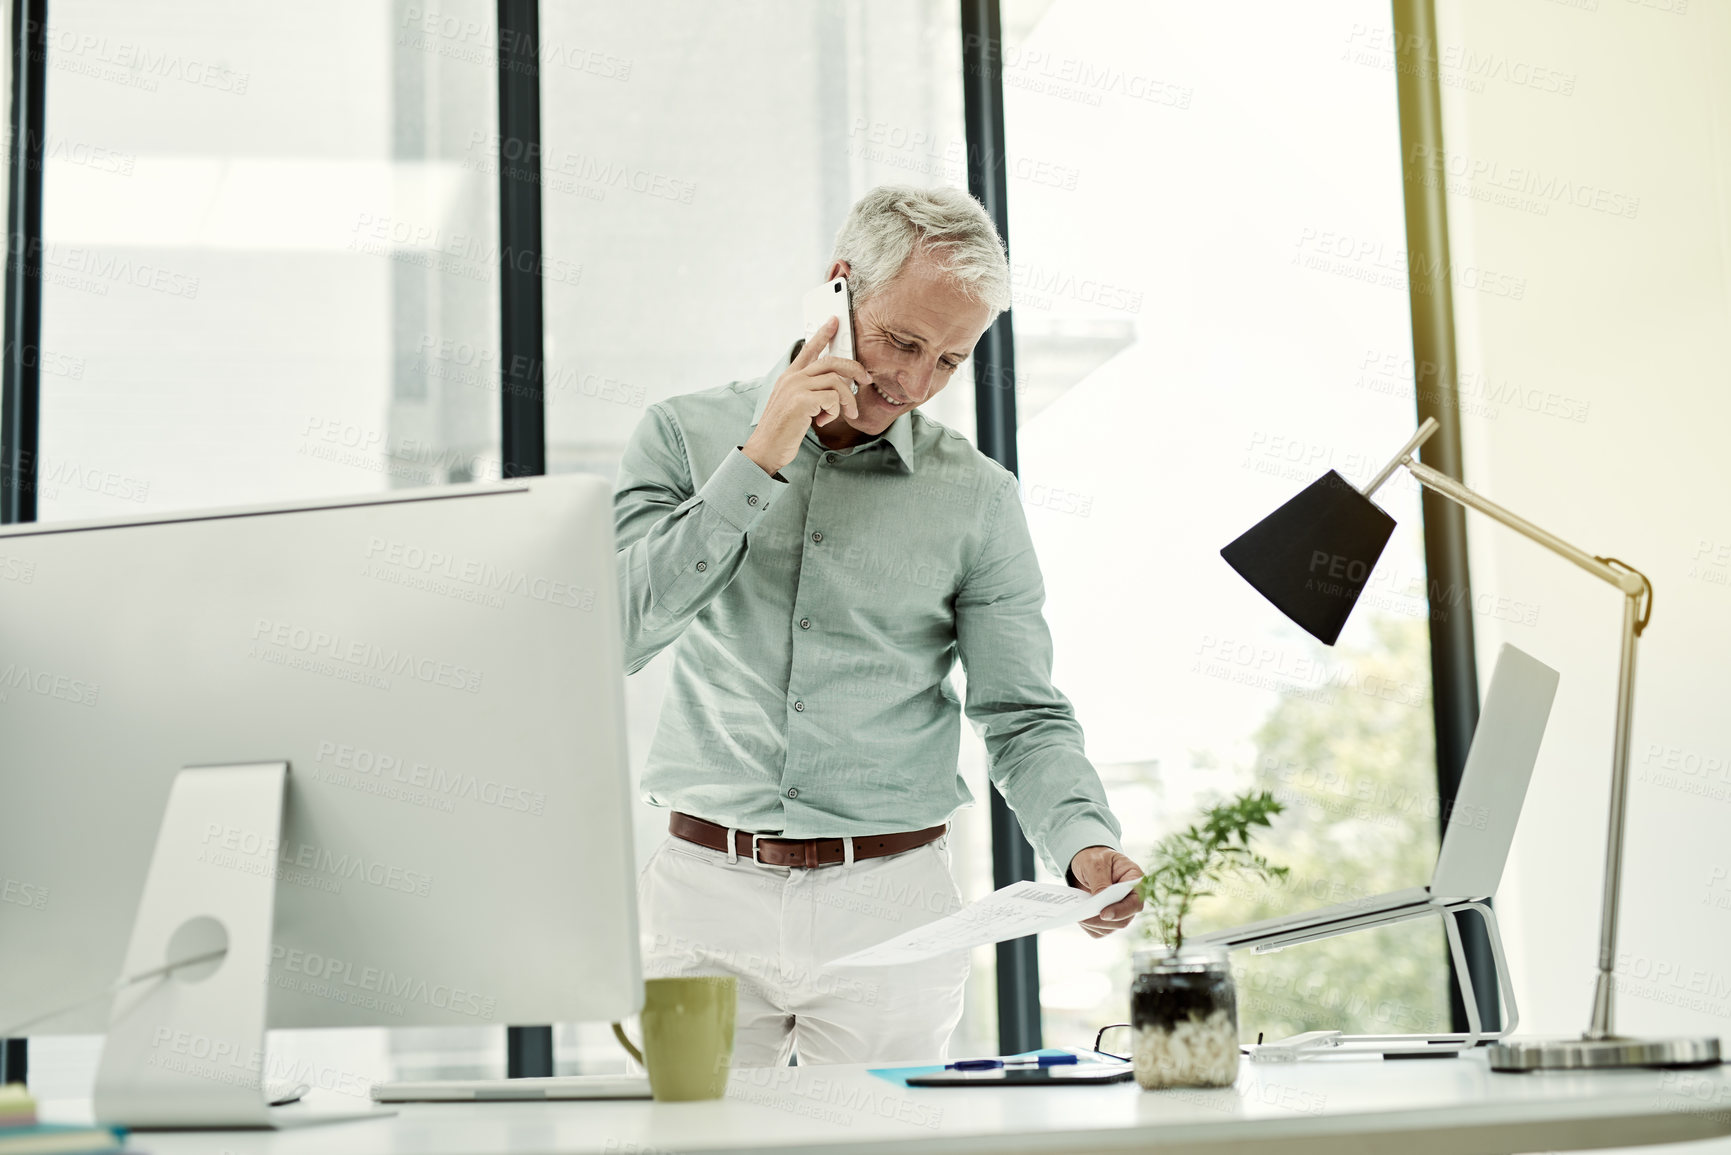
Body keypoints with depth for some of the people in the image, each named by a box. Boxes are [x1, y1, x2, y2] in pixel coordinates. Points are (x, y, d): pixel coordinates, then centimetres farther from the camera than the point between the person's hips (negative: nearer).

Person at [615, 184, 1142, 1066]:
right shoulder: (685, 436, 3)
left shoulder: (976, 497, 2)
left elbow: (1025, 718, 1)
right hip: (707, 889, 0)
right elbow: (616, 636, -10)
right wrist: (758, 463, -13)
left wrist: (1084, 845, -18)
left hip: (891, 899, 1)